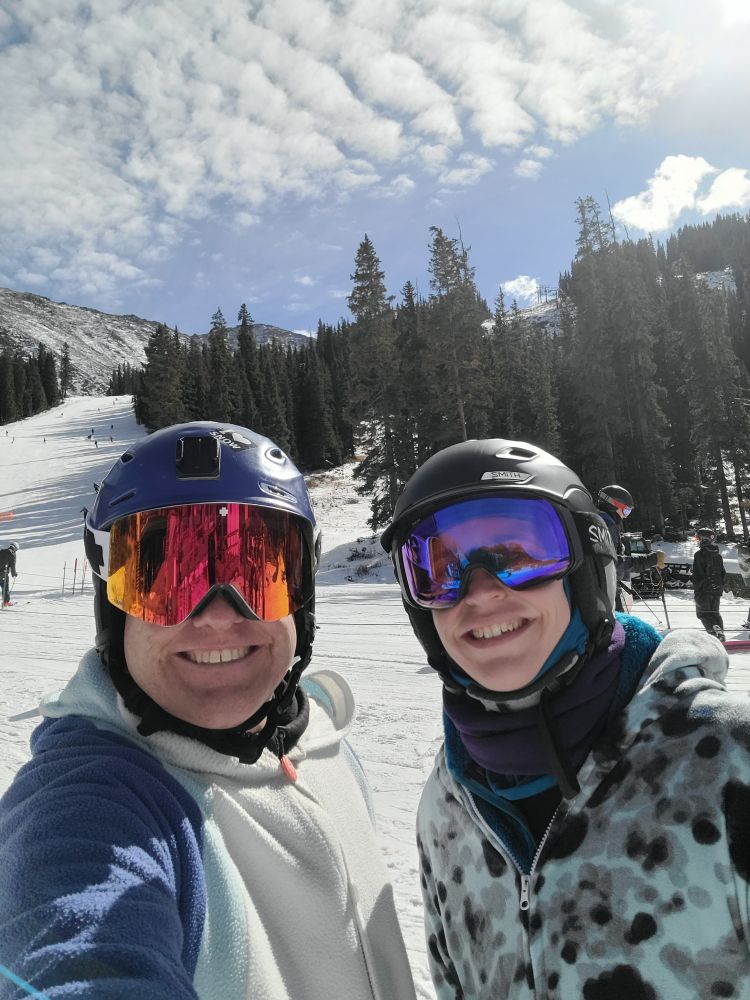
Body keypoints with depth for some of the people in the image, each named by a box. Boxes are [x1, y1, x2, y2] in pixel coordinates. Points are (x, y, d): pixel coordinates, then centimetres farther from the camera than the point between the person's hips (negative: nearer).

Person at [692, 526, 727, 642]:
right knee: (715, 612, 17)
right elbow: (723, 573, 16)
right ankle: (720, 634, 14)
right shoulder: (718, 555, 9)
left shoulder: (699, 554, -15)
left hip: (704, 590, -7)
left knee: (703, 612, 0)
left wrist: (696, 589, -9)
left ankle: (715, 632, -17)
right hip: (717, 590, 7)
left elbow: (697, 574, -16)